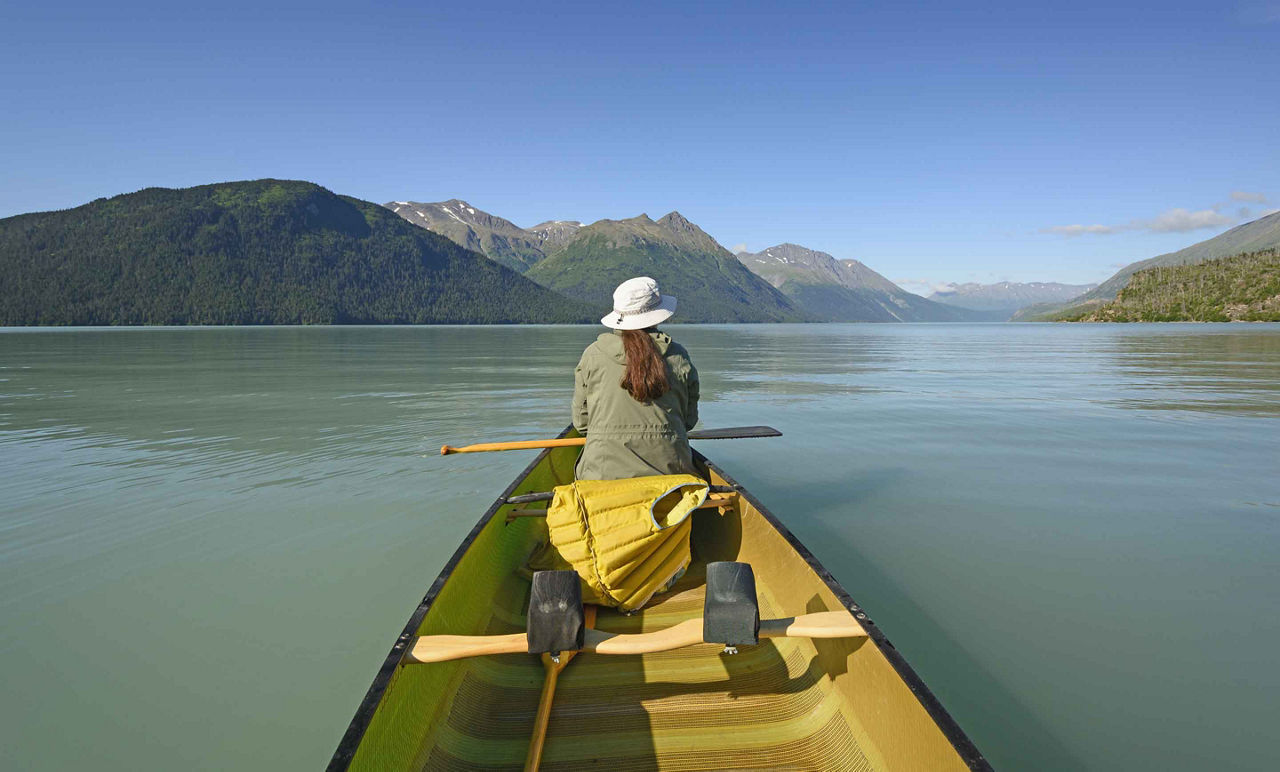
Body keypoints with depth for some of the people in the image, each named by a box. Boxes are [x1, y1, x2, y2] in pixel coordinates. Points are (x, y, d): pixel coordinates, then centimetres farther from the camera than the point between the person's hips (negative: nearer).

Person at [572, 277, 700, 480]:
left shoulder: (593, 355, 1)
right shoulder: (678, 356, 3)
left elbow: (581, 421, 8)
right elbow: (689, 419, 12)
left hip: (604, 471, 0)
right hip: (668, 470, 1)